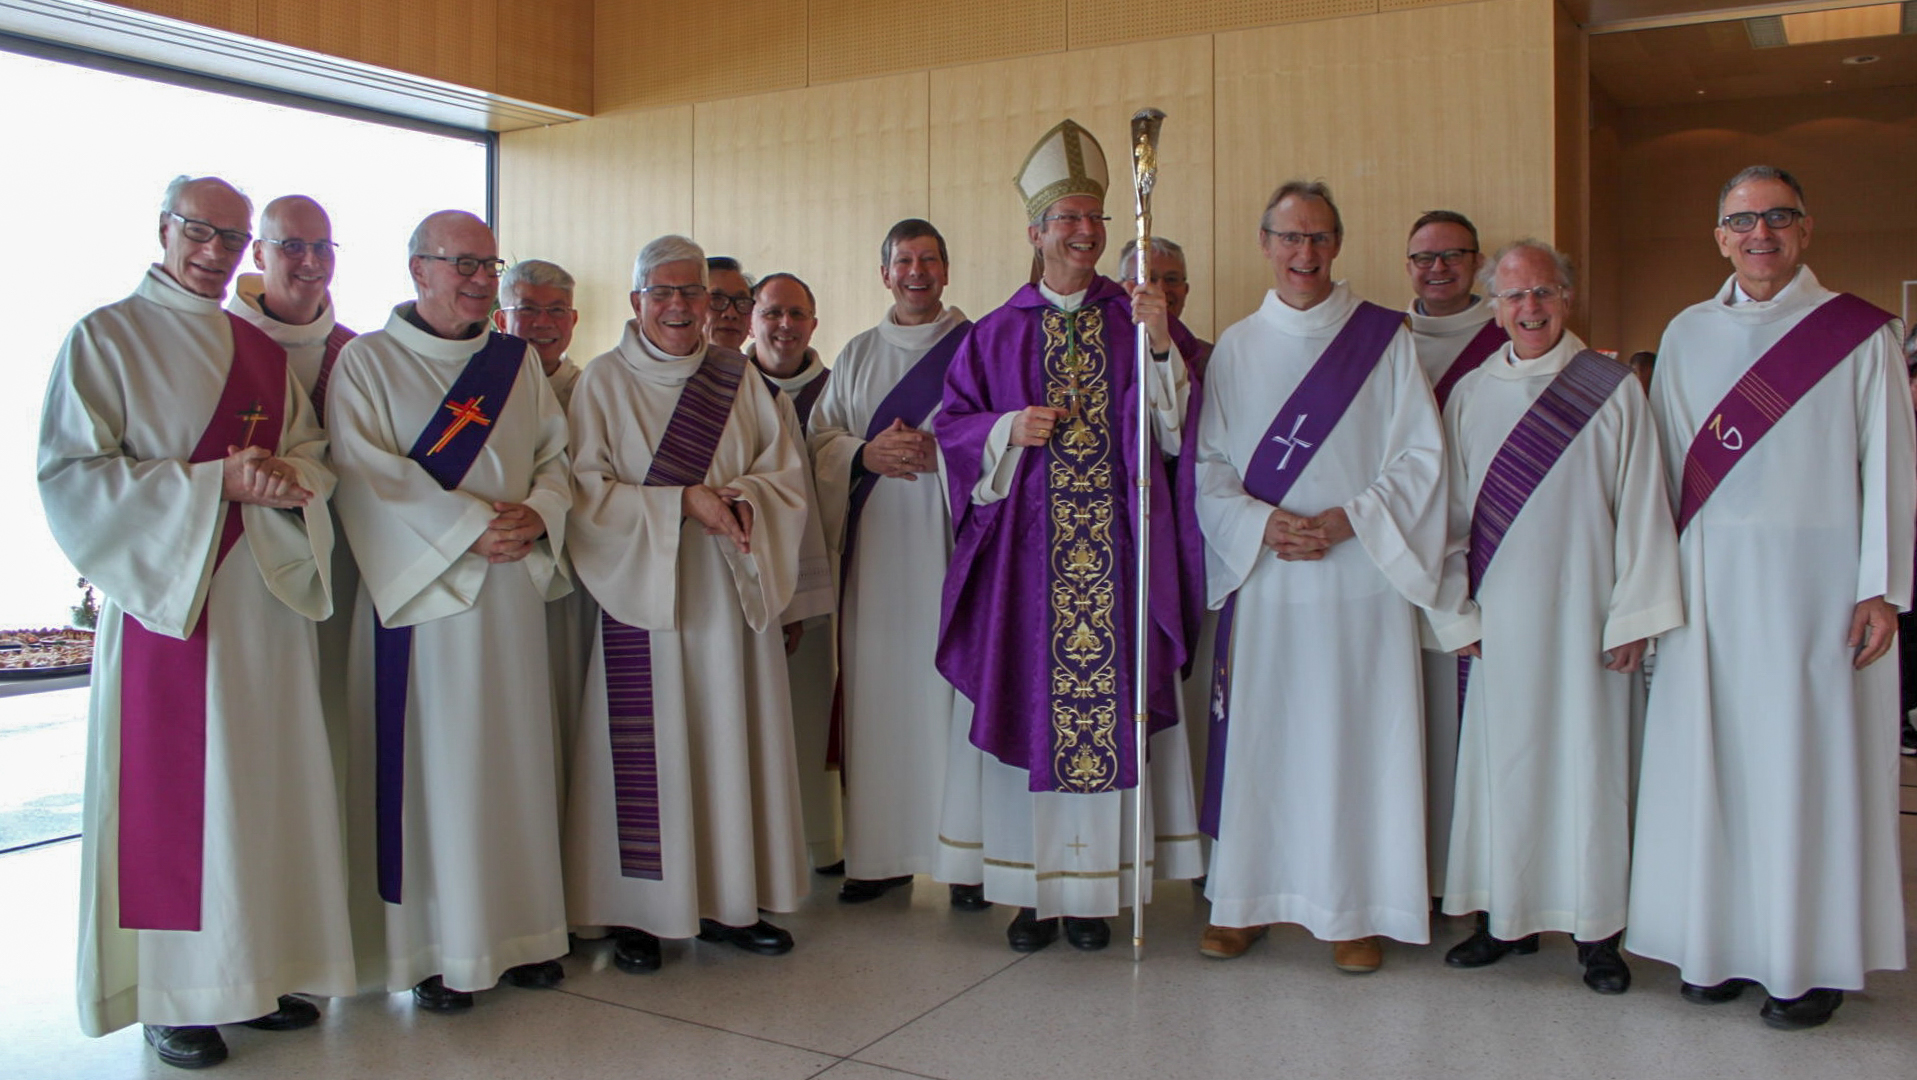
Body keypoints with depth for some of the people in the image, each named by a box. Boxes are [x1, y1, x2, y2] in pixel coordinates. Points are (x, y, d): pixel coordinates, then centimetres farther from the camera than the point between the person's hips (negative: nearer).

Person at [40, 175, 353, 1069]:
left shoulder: (262, 350, 15)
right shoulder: (104, 338, -2)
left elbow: (313, 454, 12)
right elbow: (70, 474, -10)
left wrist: (287, 479, -12)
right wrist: (213, 481, -17)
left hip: (267, 593, 5)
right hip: (164, 593, -5)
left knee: (267, 784, 7)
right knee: (173, 790, -1)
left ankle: (261, 970, 19)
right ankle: (175, 995, 11)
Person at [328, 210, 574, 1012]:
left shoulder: (518, 362, 14)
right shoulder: (368, 361, 0)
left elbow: (556, 456, 11)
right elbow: (366, 475, -10)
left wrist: (538, 513, -11)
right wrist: (470, 524, -18)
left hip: (512, 590, 4)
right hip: (420, 589, -4)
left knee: (515, 757, 7)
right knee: (429, 762, -1)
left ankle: (519, 931, 17)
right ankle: (435, 948, 8)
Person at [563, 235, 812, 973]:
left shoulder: (740, 379, 10)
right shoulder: (603, 383, 1)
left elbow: (787, 473, 5)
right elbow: (587, 491, -7)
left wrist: (741, 501, -15)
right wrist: (684, 502, -17)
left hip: (729, 590, 3)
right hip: (641, 589, -3)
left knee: (733, 739, 5)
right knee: (647, 748, -2)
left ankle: (729, 902, 16)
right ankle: (636, 913, 8)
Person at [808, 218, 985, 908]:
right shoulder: (856, 356, 17)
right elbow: (820, 441, 11)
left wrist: (939, 451, -15)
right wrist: (866, 454, -8)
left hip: (951, 540, -3)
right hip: (876, 546, 3)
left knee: (956, 687, -5)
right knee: (879, 691, 1)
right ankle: (883, 855, 9)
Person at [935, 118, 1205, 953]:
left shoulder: (1137, 320, 7)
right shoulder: (996, 335, 10)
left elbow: (1177, 430, -1)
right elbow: (953, 427, 8)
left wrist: (1161, 345, -16)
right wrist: (1010, 430, -11)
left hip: (1117, 556, 0)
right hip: (1026, 555, 1)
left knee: (1110, 707, 1)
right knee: (1028, 705, 4)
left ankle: (1095, 890, 14)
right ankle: (1033, 890, 16)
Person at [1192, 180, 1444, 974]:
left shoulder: (1385, 339, 4)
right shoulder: (1235, 348, 10)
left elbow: (1421, 455, 0)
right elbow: (1208, 464, 5)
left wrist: (1347, 520, -13)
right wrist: (1262, 523, -12)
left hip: (1360, 575, -1)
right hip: (1262, 577, 2)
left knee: (1357, 739, 1)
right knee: (1256, 735, 4)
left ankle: (1354, 910, 12)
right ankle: (1244, 899, 16)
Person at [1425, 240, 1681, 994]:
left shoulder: (1614, 391, 0)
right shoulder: (1469, 396, 8)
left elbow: (1641, 509, -1)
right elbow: (1453, 511, 8)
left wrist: (1634, 615, -6)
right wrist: (1459, 613, 2)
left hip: (1582, 613, -2)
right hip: (1500, 617, 2)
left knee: (1589, 760, 2)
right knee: (1502, 759, 6)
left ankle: (1596, 930, 13)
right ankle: (1508, 917, 18)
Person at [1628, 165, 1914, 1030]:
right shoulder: (1688, 335, 10)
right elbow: (1665, 468, 10)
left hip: (1816, 577, -3)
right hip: (1710, 580, 3)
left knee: (1811, 760, 2)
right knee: (1711, 757, 5)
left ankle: (1812, 958, 14)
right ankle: (1723, 944, 17)